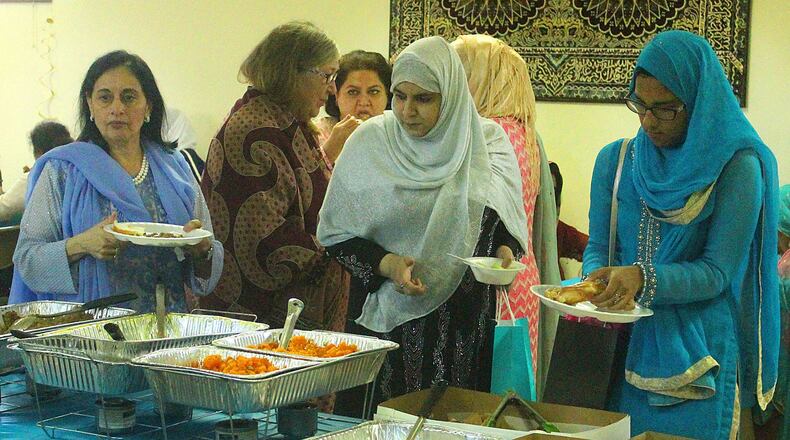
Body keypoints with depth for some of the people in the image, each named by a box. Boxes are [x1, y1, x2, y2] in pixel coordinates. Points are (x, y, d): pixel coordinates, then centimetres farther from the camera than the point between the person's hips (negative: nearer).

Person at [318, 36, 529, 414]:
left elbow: (508, 225, 12)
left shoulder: (488, 142, 2)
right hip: (386, 316, -1)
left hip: (463, 325, 1)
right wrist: (385, 264, -14)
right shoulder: (369, 142, -1)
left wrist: (505, 251, -9)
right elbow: (335, 232, 1)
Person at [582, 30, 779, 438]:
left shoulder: (736, 168, -8)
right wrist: (598, 283, -16)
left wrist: (643, 278, -28)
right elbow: (597, 248, 7)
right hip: (622, 347, 3)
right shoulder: (614, 160, 6)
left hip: (696, 356, -3)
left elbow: (717, 272, -12)